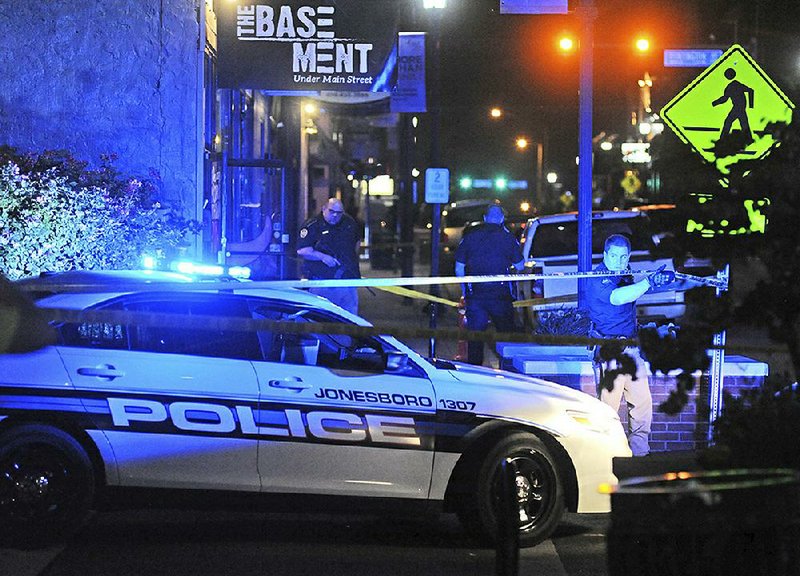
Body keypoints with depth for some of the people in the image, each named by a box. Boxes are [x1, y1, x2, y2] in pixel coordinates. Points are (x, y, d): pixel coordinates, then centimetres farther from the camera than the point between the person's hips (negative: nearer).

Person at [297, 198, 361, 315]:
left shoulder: (350, 223, 10)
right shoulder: (311, 225, -7)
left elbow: (357, 242, 28)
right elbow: (302, 251, -13)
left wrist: (353, 258, 13)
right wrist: (322, 257, -23)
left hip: (347, 277, 4)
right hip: (321, 280, -4)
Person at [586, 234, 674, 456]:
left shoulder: (626, 276, 12)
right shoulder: (597, 279, -14)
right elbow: (617, 298, -34)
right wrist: (649, 282, -41)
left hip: (631, 349, 8)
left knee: (642, 402, 10)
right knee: (608, 406, -7)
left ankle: (640, 451, 21)